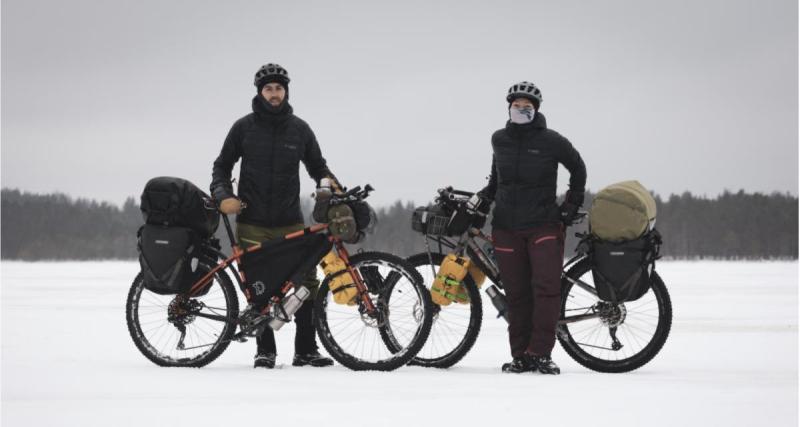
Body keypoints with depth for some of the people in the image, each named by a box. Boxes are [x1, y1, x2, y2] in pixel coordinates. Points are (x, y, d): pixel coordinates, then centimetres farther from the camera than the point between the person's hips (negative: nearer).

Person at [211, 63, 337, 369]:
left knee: (307, 283, -5)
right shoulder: (244, 127, 2)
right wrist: (223, 195, -6)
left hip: (290, 223, 1)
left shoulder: (299, 129, 6)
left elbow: (317, 166, 16)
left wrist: (332, 186, -4)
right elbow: (222, 165, 10)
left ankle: (306, 350, 3)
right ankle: (265, 351, 10)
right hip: (252, 223, -1)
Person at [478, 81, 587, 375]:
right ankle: (520, 356, 6)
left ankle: (540, 353, -10)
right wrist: (484, 197, 14)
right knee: (517, 294, 2)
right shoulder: (499, 140, 7)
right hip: (506, 227, 3)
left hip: (544, 226, -3)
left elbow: (578, 169, 12)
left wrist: (572, 205, 9)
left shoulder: (551, 141, -3)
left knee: (546, 288, -13)